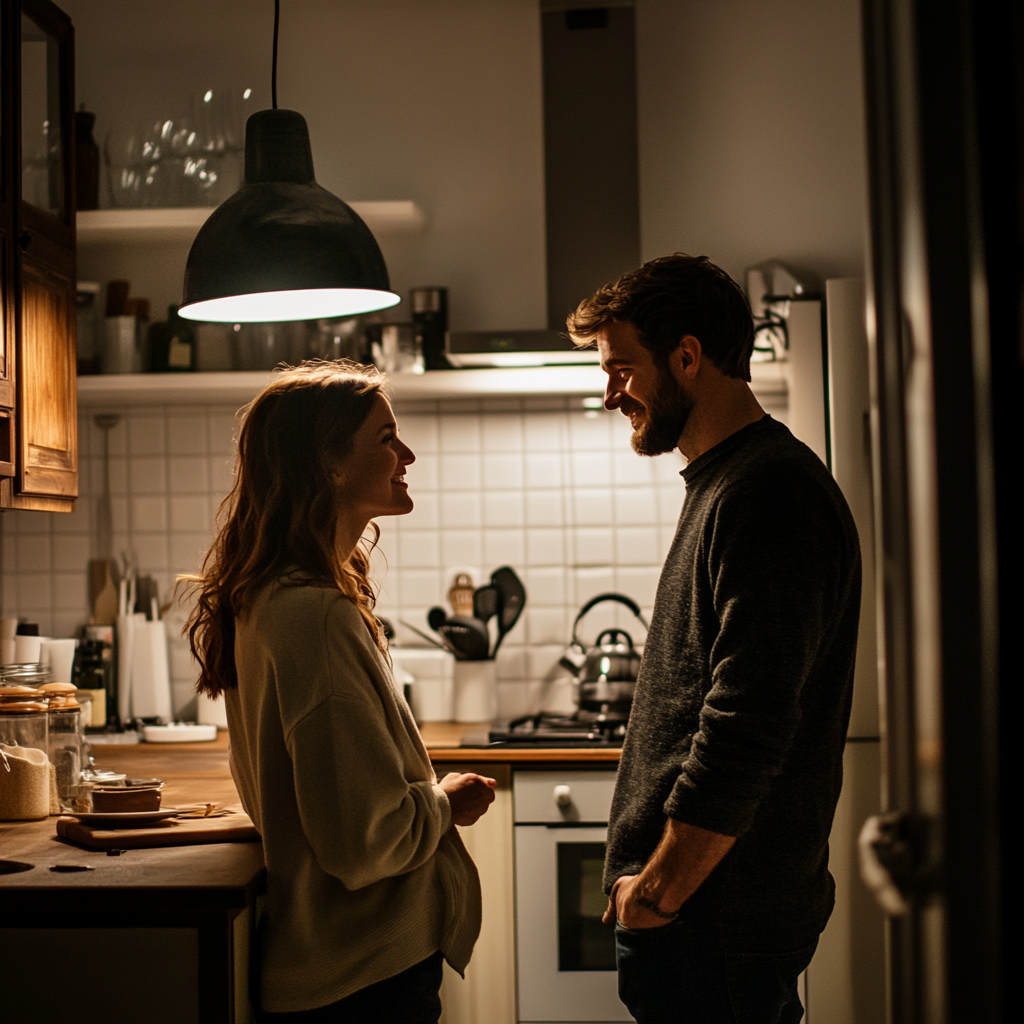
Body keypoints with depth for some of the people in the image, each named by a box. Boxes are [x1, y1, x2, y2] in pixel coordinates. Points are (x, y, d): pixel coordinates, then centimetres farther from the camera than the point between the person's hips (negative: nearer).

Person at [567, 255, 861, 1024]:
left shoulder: (769, 495, -18)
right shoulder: (724, 484, 15)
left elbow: (745, 736, -24)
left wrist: (657, 894, -16)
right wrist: (652, 882, 15)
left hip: (716, 926, -9)